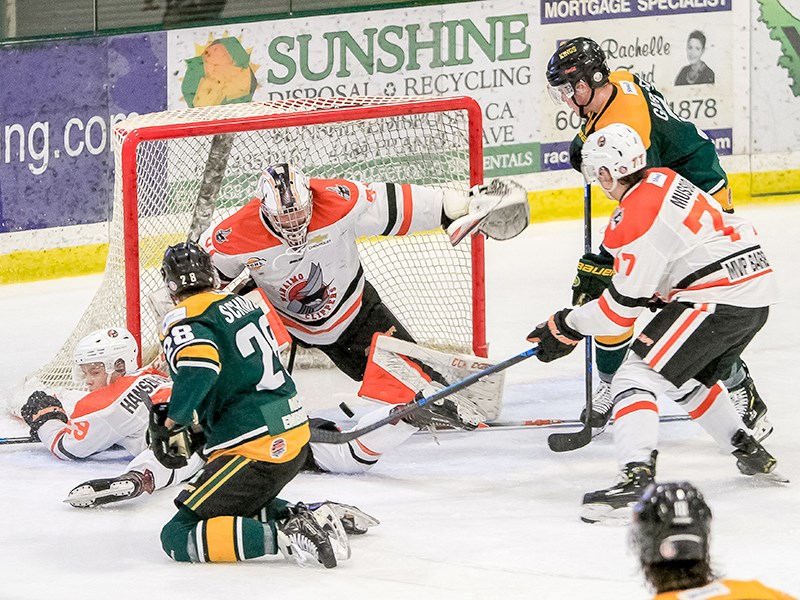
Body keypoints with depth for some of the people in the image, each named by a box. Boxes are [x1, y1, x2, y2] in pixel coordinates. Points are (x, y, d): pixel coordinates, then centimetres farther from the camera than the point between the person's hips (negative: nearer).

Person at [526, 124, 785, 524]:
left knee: (637, 378, -13)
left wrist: (566, 328, 1)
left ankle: (637, 481, -30)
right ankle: (751, 455, 38)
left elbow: (624, 305, -11)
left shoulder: (635, 218, -15)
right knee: (688, 381, 30)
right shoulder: (664, 180, 12)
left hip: (717, 297, -10)